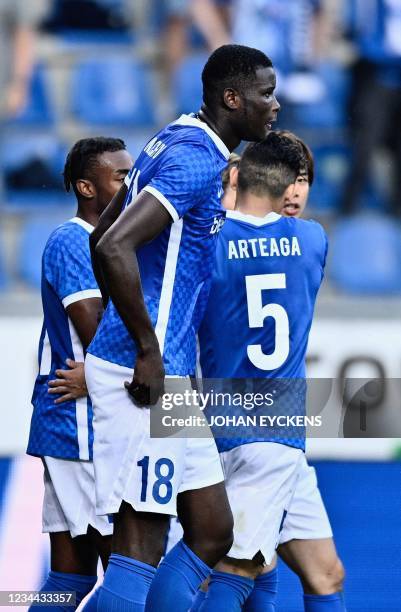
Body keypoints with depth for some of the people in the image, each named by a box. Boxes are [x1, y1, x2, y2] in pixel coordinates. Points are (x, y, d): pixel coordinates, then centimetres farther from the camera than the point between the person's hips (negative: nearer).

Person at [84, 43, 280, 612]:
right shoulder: (200, 160, -15)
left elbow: (103, 236, 25)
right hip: (146, 372, -10)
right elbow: (114, 248, -27)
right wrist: (148, 351, -21)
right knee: (141, 544, -9)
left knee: (212, 533, 11)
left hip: (169, 375, 10)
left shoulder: (174, 141, 16)